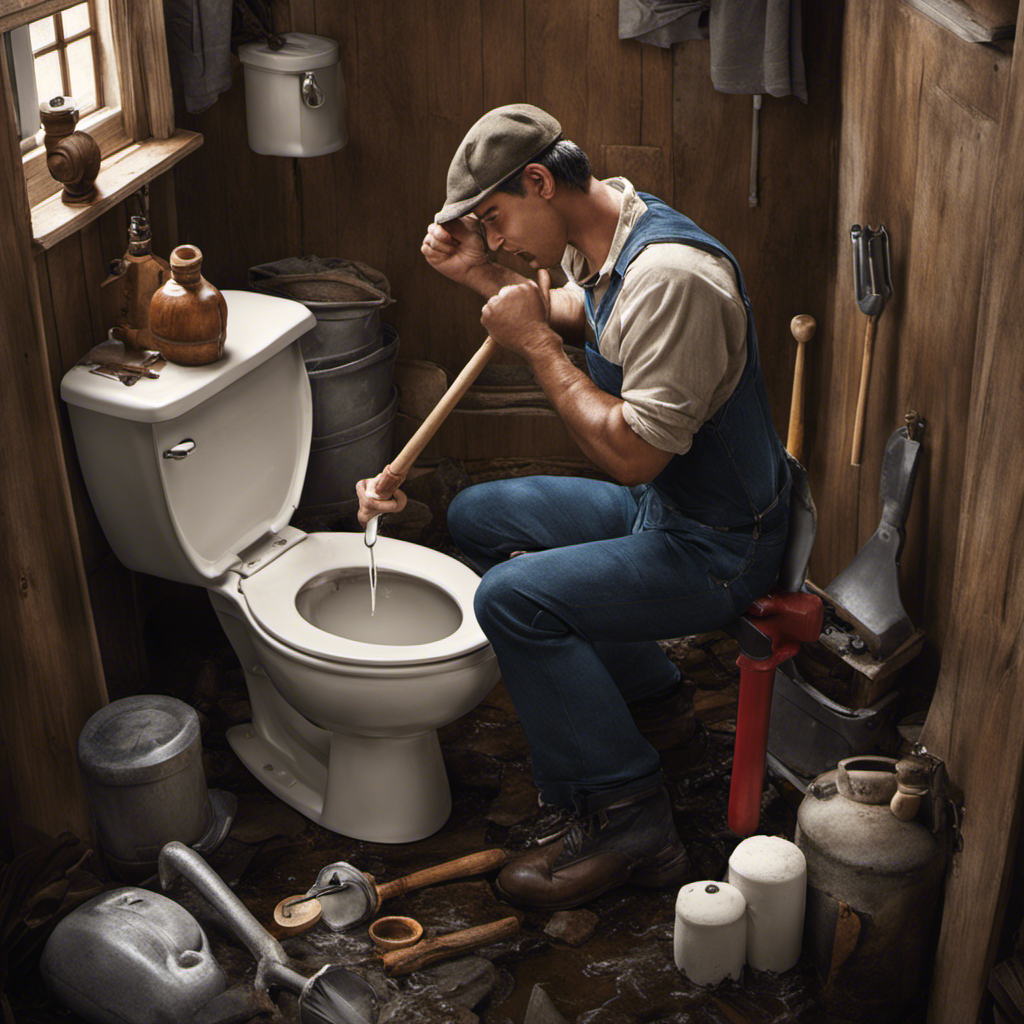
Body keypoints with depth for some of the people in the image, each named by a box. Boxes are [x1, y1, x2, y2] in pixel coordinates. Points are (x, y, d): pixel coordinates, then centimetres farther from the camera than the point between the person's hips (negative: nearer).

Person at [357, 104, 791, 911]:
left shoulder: (670, 275, -29)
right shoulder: (602, 228, 1)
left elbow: (631, 454, -31)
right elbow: (572, 313, 25)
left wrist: (534, 343, -23)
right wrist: (485, 277, 8)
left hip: (716, 547, -10)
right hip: (657, 503, 10)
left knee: (514, 598, -24)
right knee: (478, 516, 14)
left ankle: (624, 816, -8)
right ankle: (650, 698, 21)